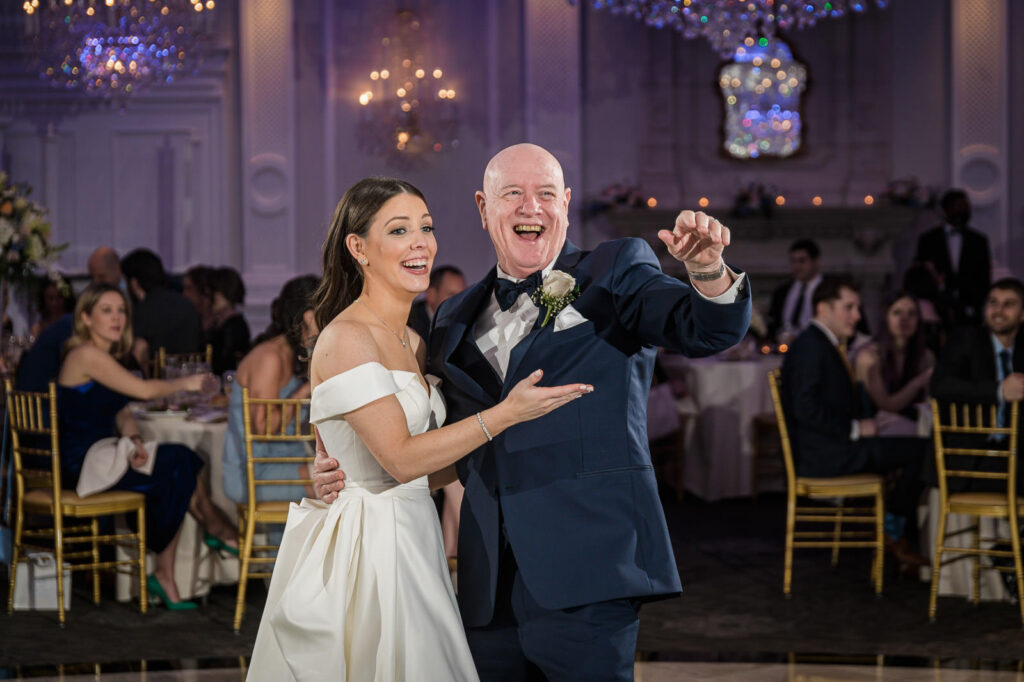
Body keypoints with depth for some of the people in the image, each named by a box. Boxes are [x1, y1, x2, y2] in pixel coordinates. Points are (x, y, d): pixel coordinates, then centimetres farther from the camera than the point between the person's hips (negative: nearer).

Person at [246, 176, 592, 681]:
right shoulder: (346, 338, -13)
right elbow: (401, 459, -19)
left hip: (409, 540, 9)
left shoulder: (412, 343, 14)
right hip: (363, 543, -9)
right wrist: (506, 414, -19)